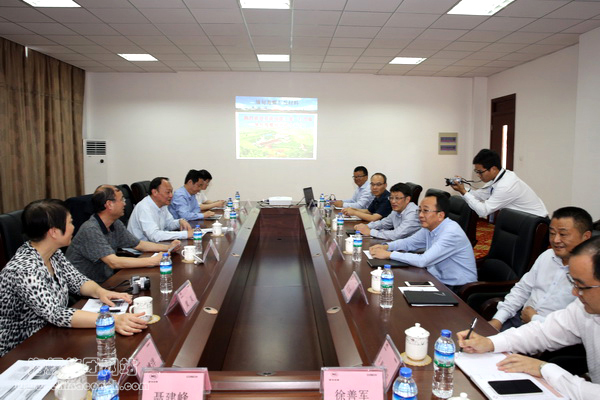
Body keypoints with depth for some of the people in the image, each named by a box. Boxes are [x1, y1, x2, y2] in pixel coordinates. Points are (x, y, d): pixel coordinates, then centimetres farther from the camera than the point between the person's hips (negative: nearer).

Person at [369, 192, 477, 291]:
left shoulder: (452, 233, -24)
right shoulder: (429, 227, 1)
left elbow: (423, 261, -29)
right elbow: (409, 242, 16)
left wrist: (388, 254, -23)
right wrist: (386, 246, -4)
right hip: (437, 281, 7)